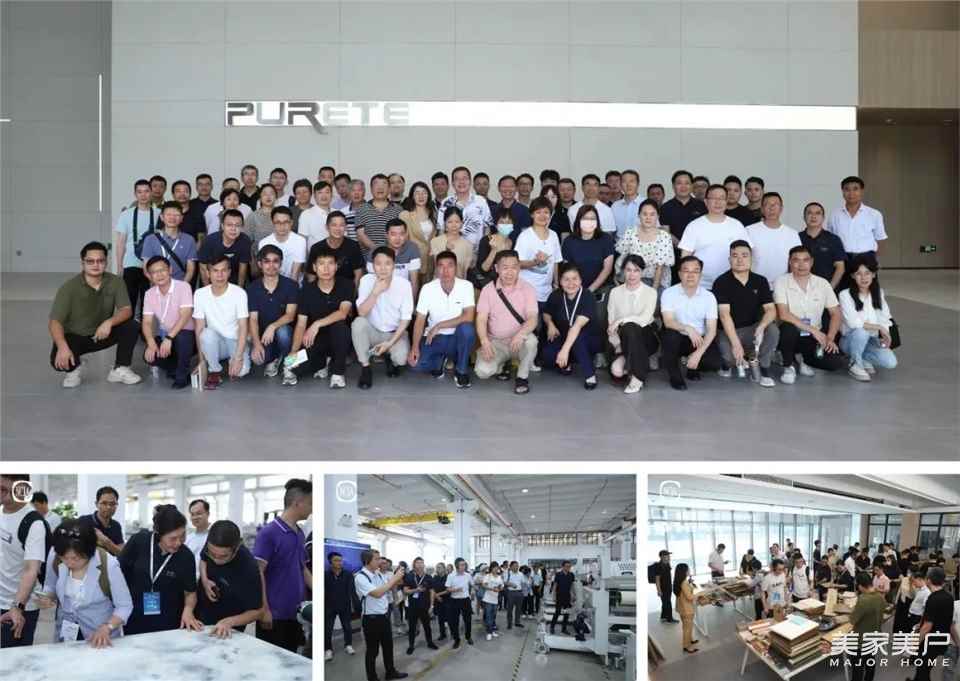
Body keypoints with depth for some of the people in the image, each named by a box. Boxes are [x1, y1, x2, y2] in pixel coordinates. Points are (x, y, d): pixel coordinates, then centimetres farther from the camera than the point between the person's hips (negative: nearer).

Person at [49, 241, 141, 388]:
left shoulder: (115, 282, -10)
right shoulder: (69, 287, -20)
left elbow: (127, 310, -17)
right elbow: (55, 322, -25)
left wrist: (109, 322, -39)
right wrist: (62, 347, -43)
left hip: (101, 334, 2)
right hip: (74, 336, -2)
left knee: (131, 327, -24)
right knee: (59, 359, -31)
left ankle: (120, 369, -5)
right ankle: (74, 368, 7)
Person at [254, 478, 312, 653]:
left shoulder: (300, 533, 10)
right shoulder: (268, 533, -13)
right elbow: (258, 573, -15)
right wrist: (264, 610, -18)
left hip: (295, 613, 7)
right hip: (274, 614, -7)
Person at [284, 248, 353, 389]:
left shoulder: (346, 285, -9)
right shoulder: (307, 290, -4)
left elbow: (343, 313, -24)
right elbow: (301, 324, -8)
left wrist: (317, 324, -37)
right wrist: (294, 351, -24)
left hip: (339, 341, -2)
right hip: (316, 340, 2)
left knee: (339, 325, -36)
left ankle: (337, 372, -14)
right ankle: (322, 363, 11)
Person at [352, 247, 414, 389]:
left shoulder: (404, 284, -14)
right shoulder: (366, 280, -12)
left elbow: (406, 318, -11)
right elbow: (361, 313, -21)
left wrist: (390, 343, -20)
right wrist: (376, 291, -32)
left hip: (395, 333, -1)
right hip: (373, 332, 1)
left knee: (401, 358, -31)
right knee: (358, 322, -32)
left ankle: (390, 358, 11)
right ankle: (365, 368, -15)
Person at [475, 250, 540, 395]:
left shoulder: (527, 289, -7)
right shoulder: (488, 289, -3)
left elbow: (533, 319, -17)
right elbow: (481, 319, -9)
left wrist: (520, 334, -38)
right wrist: (485, 342, -28)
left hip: (519, 340, 0)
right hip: (495, 342, 1)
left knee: (530, 340, -36)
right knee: (483, 371, -24)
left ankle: (522, 377, -9)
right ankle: (502, 364, 13)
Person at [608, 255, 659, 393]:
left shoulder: (650, 292, -3)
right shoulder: (615, 292, 3)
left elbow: (645, 318, -18)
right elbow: (611, 323, -2)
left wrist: (621, 321, -24)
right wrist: (618, 349, -15)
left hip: (645, 338, -1)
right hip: (624, 338, 1)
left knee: (630, 327, -38)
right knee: (617, 370, -30)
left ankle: (638, 378, -28)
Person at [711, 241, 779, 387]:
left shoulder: (760, 281, 2)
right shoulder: (721, 282, -11)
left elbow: (771, 309, -6)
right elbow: (724, 314, -20)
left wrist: (761, 327, -30)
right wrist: (736, 344, -29)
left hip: (752, 330, 3)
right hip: (729, 331, -3)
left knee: (773, 329, -28)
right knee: (729, 354, -34)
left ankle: (764, 370, -9)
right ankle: (728, 362, 6)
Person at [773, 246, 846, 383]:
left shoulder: (822, 283, 0)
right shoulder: (781, 282, -10)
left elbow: (835, 313, 4)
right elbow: (783, 314, -20)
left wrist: (830, 338, -12)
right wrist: (812, 329, -22)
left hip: (814, 337, 3)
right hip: (791, 335, -3)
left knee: (836, 361, -21)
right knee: (789, 328, -38)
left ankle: (805, 360, 13)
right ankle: (789, 366, -9)